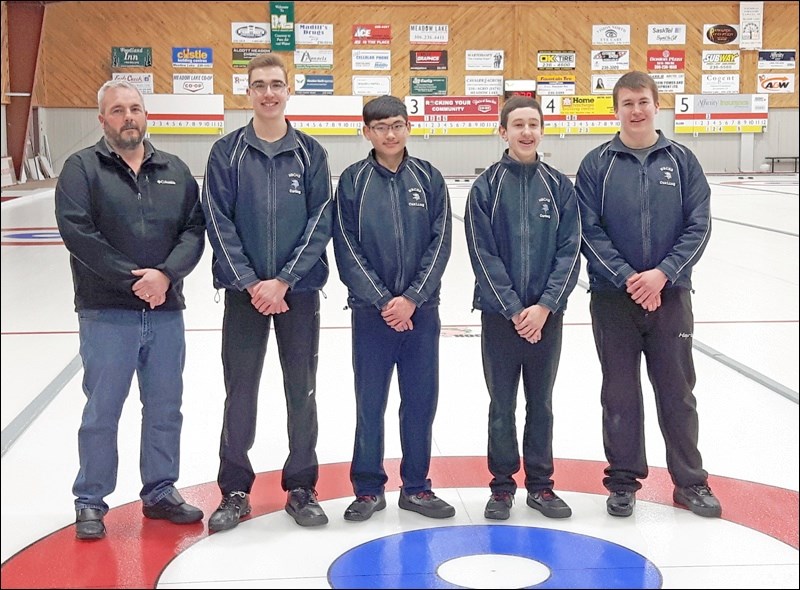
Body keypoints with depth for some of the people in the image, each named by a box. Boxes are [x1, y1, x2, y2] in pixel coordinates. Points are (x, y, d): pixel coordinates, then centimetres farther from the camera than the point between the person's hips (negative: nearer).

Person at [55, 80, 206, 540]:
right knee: (102, 412, 3)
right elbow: (76, 230, -12)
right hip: (107, 313, -4)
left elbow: (194, 229, 4)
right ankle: (91, 502, 16)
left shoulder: (175, 171, 11)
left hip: (166, 311, 4)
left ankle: (161, 492, 26)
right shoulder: (82, 168, 0)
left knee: (165, 410, 12)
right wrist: (131, 278, -16)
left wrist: (165, 273, -14)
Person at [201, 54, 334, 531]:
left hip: (299, 289, 1)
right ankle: (235, 491, 17)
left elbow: (320, 221, -4)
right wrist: (250, 282, -13)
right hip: (244, 290, 0)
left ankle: (302, 488, 19)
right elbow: (219, 223, -4)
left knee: (303, 391, 7)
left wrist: (283, 281, -12)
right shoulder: (227, 151, 1)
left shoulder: (310, 152, 2)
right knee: (240, 392, 5)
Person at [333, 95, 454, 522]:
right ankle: (368, 489, 17)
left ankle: (416, 487, 20)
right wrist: (383, 300, -12)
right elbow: (347, 249, -4)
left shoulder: (428, 178, 4)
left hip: (421, 309, 2)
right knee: (370, 402, 5)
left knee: (421, 401, 7)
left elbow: (440, 243, -1)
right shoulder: (353, 180, 0)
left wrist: (411, 299, -11)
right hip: (371, 310, -1)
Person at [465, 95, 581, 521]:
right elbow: (483, 255, -7)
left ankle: (540, 484, 23)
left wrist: (544, 306, -12)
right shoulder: (486, 186, -3)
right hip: (499, 314, -1)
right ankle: (502, 486, 19)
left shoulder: (559, 186, 2)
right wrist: (514, 310, -13)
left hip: (546, 314, 2)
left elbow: (569, 252, -2)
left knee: (541, 403, 11)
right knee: (502, 405, 8)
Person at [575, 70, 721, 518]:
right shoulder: (597, 164, 0)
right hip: (613, 297, 0)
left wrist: (663, 273, -14)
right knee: (620, 394, 7)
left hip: (670, 294, 1)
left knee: (678, 393, 8)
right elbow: (589, 230, -6)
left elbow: (699, 226, -2)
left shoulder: (682, 160, 2)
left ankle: (691, 481, 21)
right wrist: (628, 278, -15)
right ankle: (624, 481, 20)